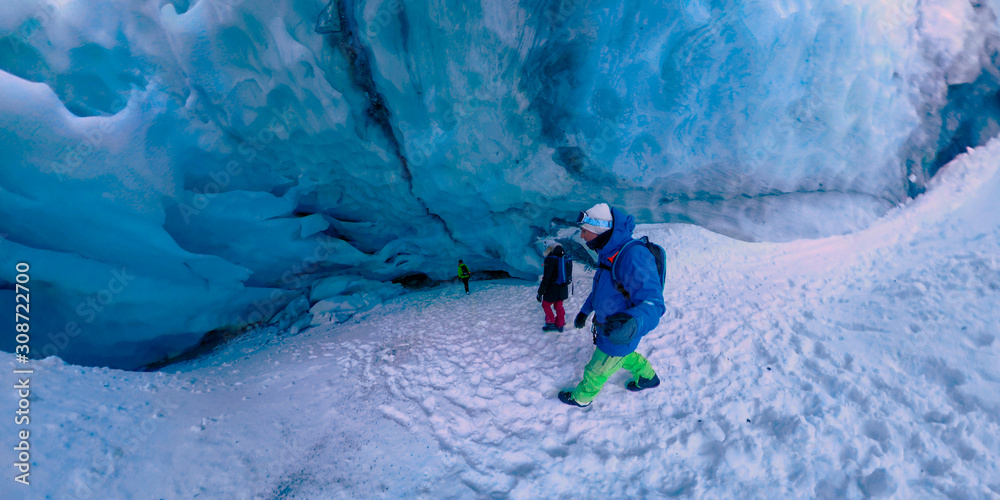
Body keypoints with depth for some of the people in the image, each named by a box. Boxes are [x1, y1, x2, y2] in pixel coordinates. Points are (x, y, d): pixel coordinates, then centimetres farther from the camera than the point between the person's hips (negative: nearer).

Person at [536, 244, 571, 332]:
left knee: (546, 305, 14)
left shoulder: (550, 259, -20)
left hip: (553, 290, -7)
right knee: (559, 306, 20)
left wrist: (540, 292, -14)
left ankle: (551, 324, 18)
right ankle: (560, 325, 29)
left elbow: (546, 278, -21)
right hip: (563, 289, 7)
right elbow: (569, 275, 14)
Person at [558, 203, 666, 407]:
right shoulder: (609, 253, -4)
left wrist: (632, 324, -58)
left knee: (597, 370, 16)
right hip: (610, 326, 8)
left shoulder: (634, 256, -36)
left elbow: (652, 304, -38)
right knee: (625, 356, 35)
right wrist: (584, 310, 19)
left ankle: (581, 397, 44)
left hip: (620, 335, -8)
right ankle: (648, 377, 61)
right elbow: (600, 287, 12)